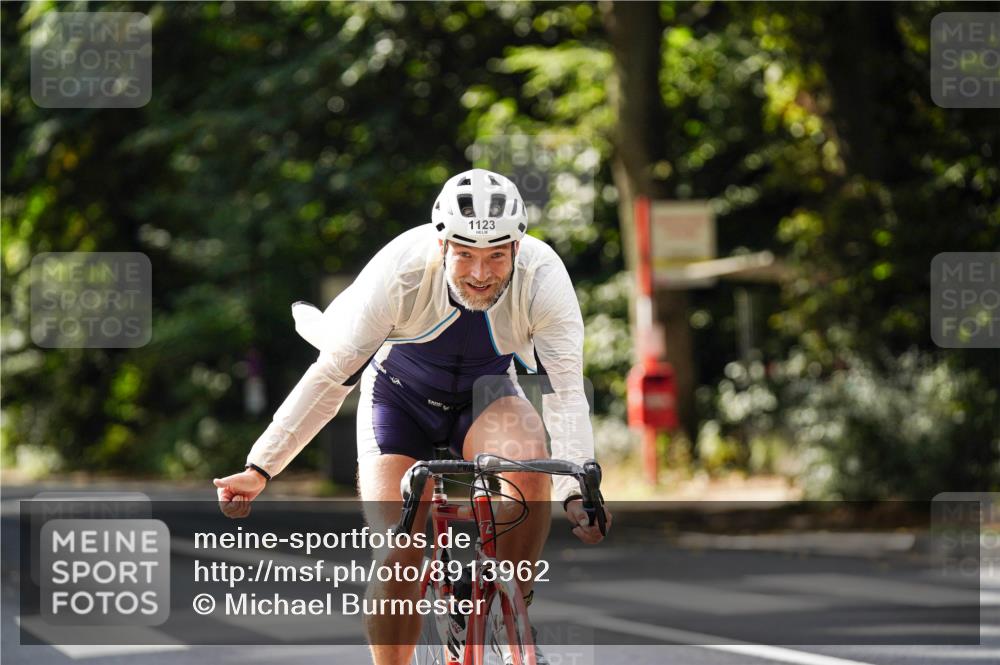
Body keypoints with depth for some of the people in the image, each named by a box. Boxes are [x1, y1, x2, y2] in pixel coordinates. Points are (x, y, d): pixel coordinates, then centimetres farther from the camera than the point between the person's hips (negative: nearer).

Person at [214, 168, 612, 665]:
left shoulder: (544, 278, -29)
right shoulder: (400, 270, -31)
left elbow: (566, 390, -30)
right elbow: (331, 376, -27)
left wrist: (576, 490, -45)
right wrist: (260, 468, -31)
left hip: (486, 395, 1)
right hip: (401, 395, -1)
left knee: (529, 463, -33)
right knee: (397, 556, -16)